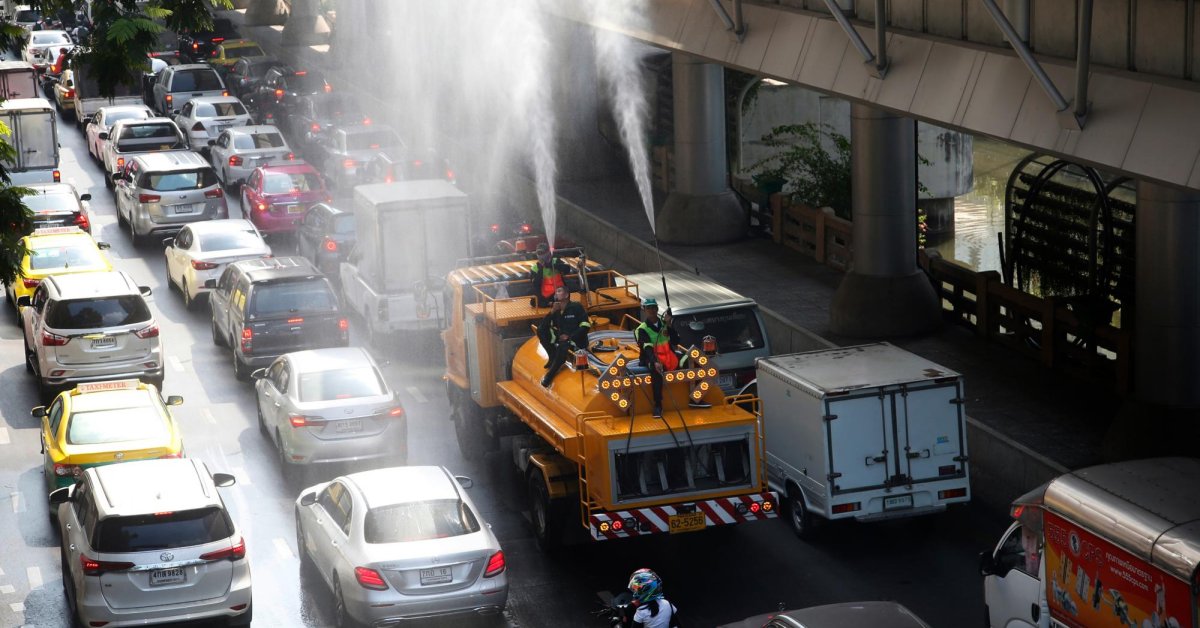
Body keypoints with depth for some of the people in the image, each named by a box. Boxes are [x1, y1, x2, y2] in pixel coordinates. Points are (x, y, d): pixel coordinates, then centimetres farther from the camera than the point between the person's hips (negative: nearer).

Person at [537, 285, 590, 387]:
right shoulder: (556, 310, 6)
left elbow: (586, 326, -14)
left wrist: (569, 337, -20)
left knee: (563, 345, -39)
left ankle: (550, 374, -27)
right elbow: (544, 325, -3)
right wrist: (552, 312, -16)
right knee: (541, 330, -11)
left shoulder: (576, 307, -9)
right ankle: (553, 357, -4)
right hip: (561, 337, 6)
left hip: (577, 339, -6)